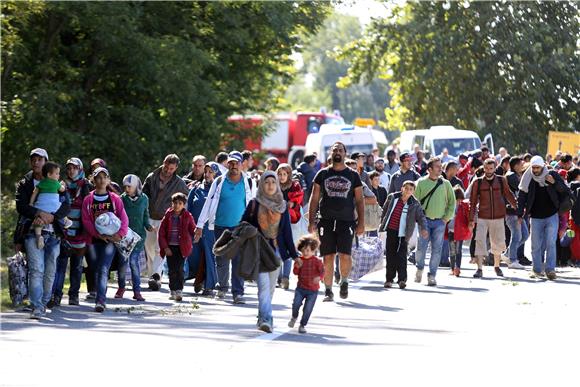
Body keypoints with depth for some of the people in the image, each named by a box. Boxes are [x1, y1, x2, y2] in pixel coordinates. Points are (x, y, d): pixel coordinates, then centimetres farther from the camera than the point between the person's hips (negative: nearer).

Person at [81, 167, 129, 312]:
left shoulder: (115, 199, 4)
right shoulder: (88, 200, 5)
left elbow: (123, 218, 2)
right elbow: (86, 221, -1)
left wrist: (120, 234, -14)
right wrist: (99, 235, -13)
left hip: (110, 240, -2)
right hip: (94, 239, 2)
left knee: (103, 269, -15)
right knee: (97, 270, 8)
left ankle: (100, 300, -23)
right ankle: (101, 299, 20)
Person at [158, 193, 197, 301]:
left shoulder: (187, 217, 1)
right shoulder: (168, 216, 3)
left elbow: (193, 231, 8)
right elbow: (161, 233, 3)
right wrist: (165, 247, -4)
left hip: (181, 247, -2)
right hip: (170, 247, 2)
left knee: (179, 269, -11)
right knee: (172, 270, 5)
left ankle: (179, 290, -10)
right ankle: (173, 291, 14)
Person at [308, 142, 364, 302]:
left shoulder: (353, 175, 7)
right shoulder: (323, 174, 8)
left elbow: (359, 200, 8)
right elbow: (314, 199, 9)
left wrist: (361, 222, 0)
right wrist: (311, 221, 0)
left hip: (346, 221, -1)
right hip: (326, 221, 1)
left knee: (345, 255, -12)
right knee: (328, 257, 1)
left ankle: (344, 281, 14)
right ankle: (328, 290, 9)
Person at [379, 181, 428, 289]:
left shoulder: (415, 204, -1)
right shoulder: (392, 198, 4)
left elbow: (421, 217, -4)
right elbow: (385, 210, 16)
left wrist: (423, 228, -18)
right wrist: (382, 222, 17)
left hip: (402, 233, -2)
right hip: (390, 231, 2)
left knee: (401, 256, -10)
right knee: (390, 255, 7)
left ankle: (402, 279, -8)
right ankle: (389, 279, 14)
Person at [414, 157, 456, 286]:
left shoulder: (445, 184, 5)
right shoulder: (421, 183, 1)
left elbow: (452, 201, 11)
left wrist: (447, 217, 3)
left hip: (440, 221, 1)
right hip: (425, 220, -1)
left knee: (436, 249, -1)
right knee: (421, 247, -3)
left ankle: (432, 275, 5)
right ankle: (420, 268, 22)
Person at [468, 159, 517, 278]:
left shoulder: (501, 180, 3)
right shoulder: (478, 182, 0)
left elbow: (508, 195, 15)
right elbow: (473, 201, 2)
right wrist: (471, 219, -1)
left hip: (498, 218, 2)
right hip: (482, 218, -2)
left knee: (498, 243, 10)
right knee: (480, 241, -12)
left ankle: (497, 266, 29)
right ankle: (479, 269, -10)